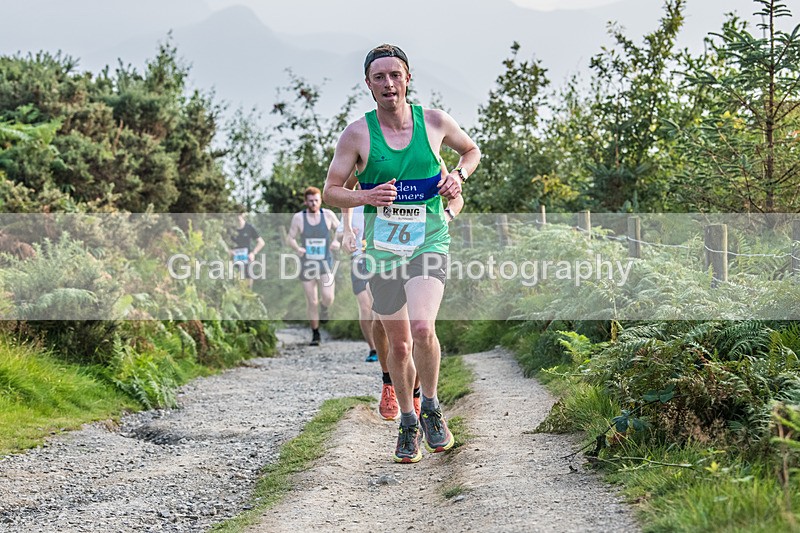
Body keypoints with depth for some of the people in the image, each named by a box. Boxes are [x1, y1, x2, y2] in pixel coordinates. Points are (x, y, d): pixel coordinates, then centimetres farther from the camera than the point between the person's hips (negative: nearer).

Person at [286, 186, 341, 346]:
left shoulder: (328, 215, -2)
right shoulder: (298, 217, -4)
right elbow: (290, 238, 2)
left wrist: (337, 241, -8)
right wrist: (297, 248, -19)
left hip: (325, 263, 0)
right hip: (307, 264, 0)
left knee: (327, 297, -18)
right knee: (312, 302, 3)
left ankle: (324, 308, 20)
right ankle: (315, 334, 21)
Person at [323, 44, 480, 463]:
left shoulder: (435, 122, 0)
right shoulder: (357, 134, -3)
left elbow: (471, 150, 20)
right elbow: (330, 192, 0)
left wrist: (458, 175, -1)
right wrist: (366, 197, -19)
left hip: (428, 242, -1)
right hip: (382, 248, 1)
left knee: (422, 328, -23)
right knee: (398, 344, 10)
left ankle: (431, 409, 2)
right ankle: (408, 423, 30)